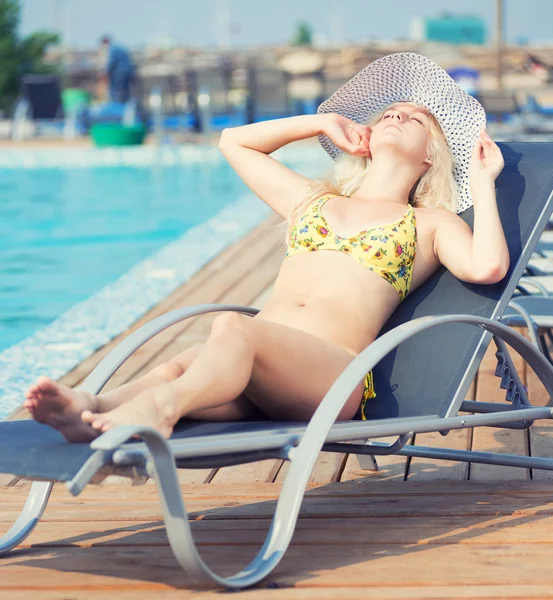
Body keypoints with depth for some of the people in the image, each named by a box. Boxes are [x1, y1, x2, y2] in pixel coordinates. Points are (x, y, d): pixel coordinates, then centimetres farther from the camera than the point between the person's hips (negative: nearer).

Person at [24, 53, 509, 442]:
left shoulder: (432, 223, 23)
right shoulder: (314, 200, 35)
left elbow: (488, 266, 2)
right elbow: (235, 141, 45)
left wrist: (481, 181, 15)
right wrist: (325, 122, 40)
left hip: (334, 371, -4)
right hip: (257, 359, 4)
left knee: (233, 328, -38)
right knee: (182, 366, -33)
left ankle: (161, 405, -66)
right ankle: (95, 407, -61)